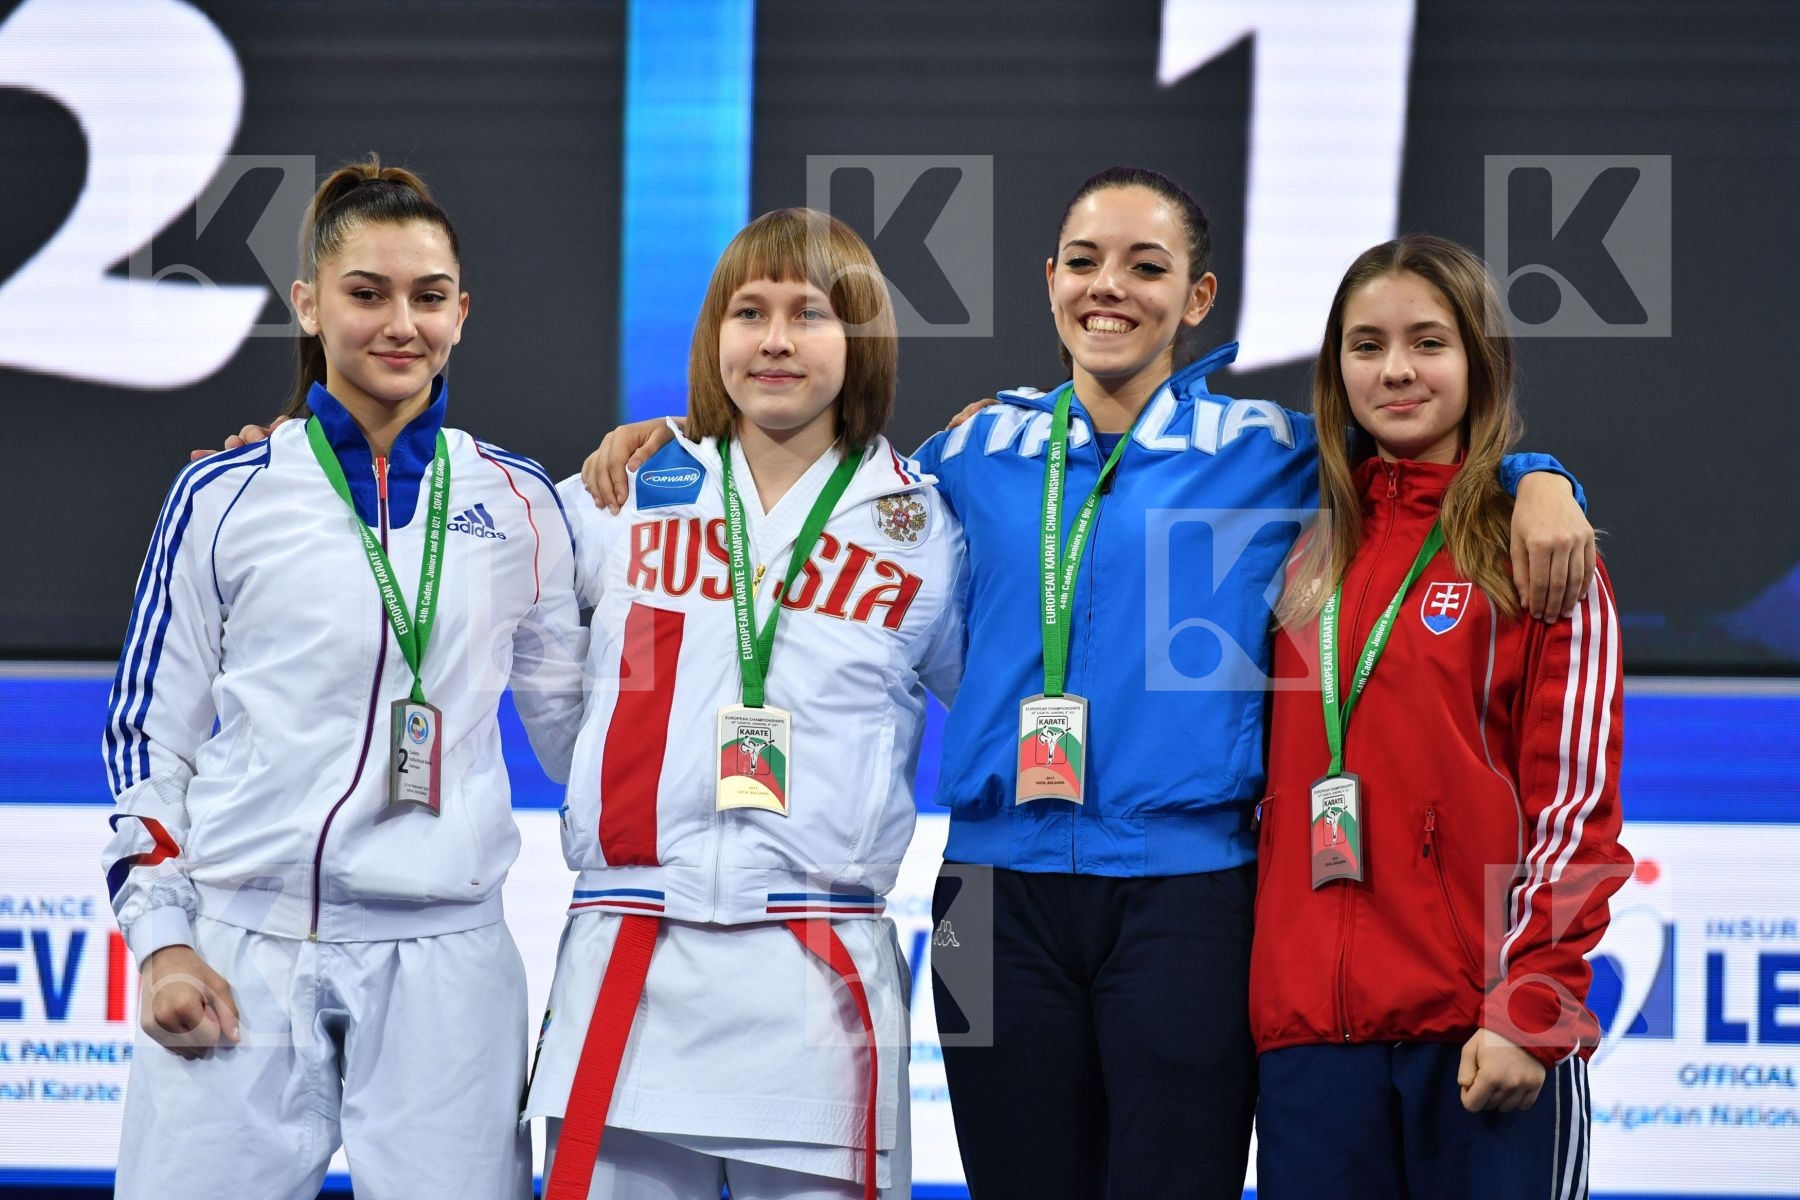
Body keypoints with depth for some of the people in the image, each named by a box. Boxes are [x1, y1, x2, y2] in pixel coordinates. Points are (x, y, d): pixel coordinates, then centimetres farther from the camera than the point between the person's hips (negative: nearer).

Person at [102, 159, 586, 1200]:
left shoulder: (517, 502, 10)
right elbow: (149, 733, 8)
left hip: (445, 960, 1)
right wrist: (160, 938, 0)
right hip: (241, 954, -1)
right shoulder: (224, 499, 5)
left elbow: (572, 720, 16)